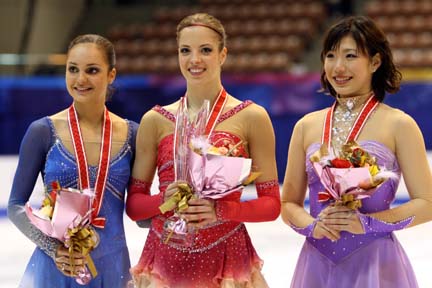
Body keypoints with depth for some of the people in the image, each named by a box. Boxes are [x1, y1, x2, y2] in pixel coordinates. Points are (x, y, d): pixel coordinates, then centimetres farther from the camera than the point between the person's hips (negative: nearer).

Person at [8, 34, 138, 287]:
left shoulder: (131, 134, -1)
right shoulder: (43, 132, -6)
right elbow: (16, 206, -4)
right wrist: (54, 247, -17)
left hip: (110, 267, 2)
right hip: (54, 267, -2)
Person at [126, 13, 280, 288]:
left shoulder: (251, 117, -2)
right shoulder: (155, 120, 4)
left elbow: (271, 204, -2)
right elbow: (134, 204, 6)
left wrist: (221, 210, -18)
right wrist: (164, 200, -14)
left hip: (225, 257, -1)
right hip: (166, 258, 2)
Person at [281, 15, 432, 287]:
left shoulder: (399, 125, -4)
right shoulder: (307, 126, 5)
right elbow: (289, 204, 10)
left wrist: (368, 223, -16)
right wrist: (312, 225, -9)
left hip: (375, 263, -3)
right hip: (318, 263, 3)